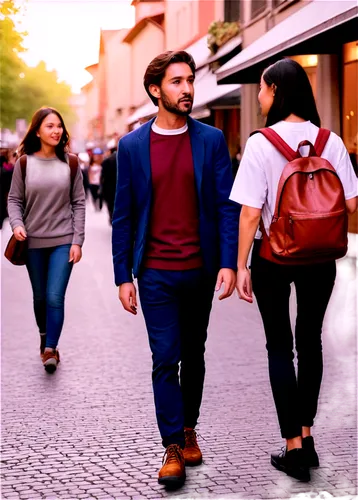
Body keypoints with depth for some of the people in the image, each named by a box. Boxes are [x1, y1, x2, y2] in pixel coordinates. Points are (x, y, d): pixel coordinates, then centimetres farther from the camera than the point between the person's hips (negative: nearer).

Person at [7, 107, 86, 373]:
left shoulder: (69, 163, -1)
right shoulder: (24, 163, -1)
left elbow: (78, 203, 1)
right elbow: (14, 199, 4)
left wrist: (77, 241, -5)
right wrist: (17, 224, -15)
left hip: (63, 241, -1)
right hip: (34, 241, 1)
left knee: (55, 297, -11)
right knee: (40, 297, 14)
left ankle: (50, 349, -5)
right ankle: (45, 335, 38)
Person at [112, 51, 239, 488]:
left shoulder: (211, 141, 1)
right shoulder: (132, 146, 0)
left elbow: (227, 205, -1)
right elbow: (123, 216, 3)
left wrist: (228, 263, -11)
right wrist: (123, 276, -1)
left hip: (201, 270, 1)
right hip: (156, 273, -1)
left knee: (193, 356, 13)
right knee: (165, 359, -3)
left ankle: (189, 430, 30)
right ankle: (173, 447, 4)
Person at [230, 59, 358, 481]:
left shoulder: (261, 144, -12)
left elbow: (250, 212, -14)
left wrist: (241, 265, -6)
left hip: (273, 255, -3)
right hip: (319, 257, 3)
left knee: (279, 346, 6)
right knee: (310, 341, 17)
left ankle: (294, 447, 7)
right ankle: (305, 437, 25)